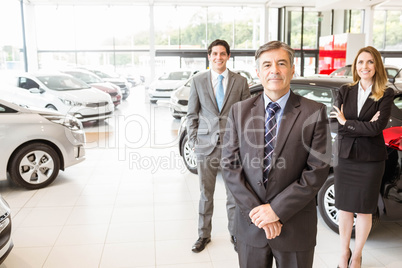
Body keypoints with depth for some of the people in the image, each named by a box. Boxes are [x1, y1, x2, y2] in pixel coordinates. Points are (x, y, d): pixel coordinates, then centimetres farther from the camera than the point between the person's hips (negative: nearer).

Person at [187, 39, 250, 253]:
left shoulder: (240, 82, 2)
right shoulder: (198, 81, 4)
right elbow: (192, 114, 6)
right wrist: (193, 141, -1)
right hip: (206, 144, 1)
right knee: (205, 193, 12)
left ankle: (235, 234, 30)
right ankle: (204, 235, 28)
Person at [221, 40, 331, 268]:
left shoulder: (315, 113, -6)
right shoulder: (239, 111, 1)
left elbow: (318, 170, -11)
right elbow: (230, 165, -3)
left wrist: (276, 209, -14)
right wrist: (255, 210, -11)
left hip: (295, 228, -1)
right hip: (250, 225, 2)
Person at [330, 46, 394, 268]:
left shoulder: (385, 94, -4)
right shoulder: (345, 91, 3)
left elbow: (377, 127, -17)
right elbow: (339, 126, -7)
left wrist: (346, 122, -12)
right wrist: (365, 126, -17)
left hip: (370, 160, -2)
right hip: (344, 158, 2)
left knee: (364, 210, 11)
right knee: (345, 209, 12)